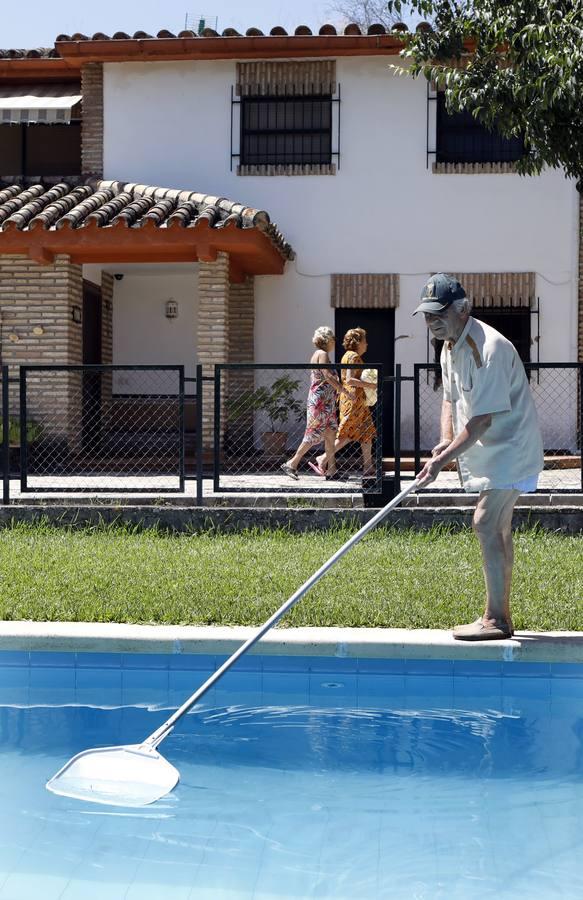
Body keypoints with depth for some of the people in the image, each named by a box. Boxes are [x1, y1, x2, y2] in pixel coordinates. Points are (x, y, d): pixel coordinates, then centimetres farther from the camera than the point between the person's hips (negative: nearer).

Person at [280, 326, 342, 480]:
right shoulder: (323, 354, -11)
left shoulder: (317, 354, 19)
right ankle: (292, 463, -5)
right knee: (314, 434, -8)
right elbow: (328, 376, -21)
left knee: (331, 434, 7)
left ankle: (332, 469, 8)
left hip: (326, 402, 10)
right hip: (321, 400, -10)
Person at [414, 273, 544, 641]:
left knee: (486, 523, -15)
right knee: (498, 529, 12)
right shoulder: (450, 347, 7)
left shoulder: (489, 348, -24)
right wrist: (446, 441, -3)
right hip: (492, 452, 10)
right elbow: (451, 398, 17)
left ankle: (495, 619, -10)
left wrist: (442, 459, -24)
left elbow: (483, 419, -27)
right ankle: (501, 616, 20)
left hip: (509, 449, -10)